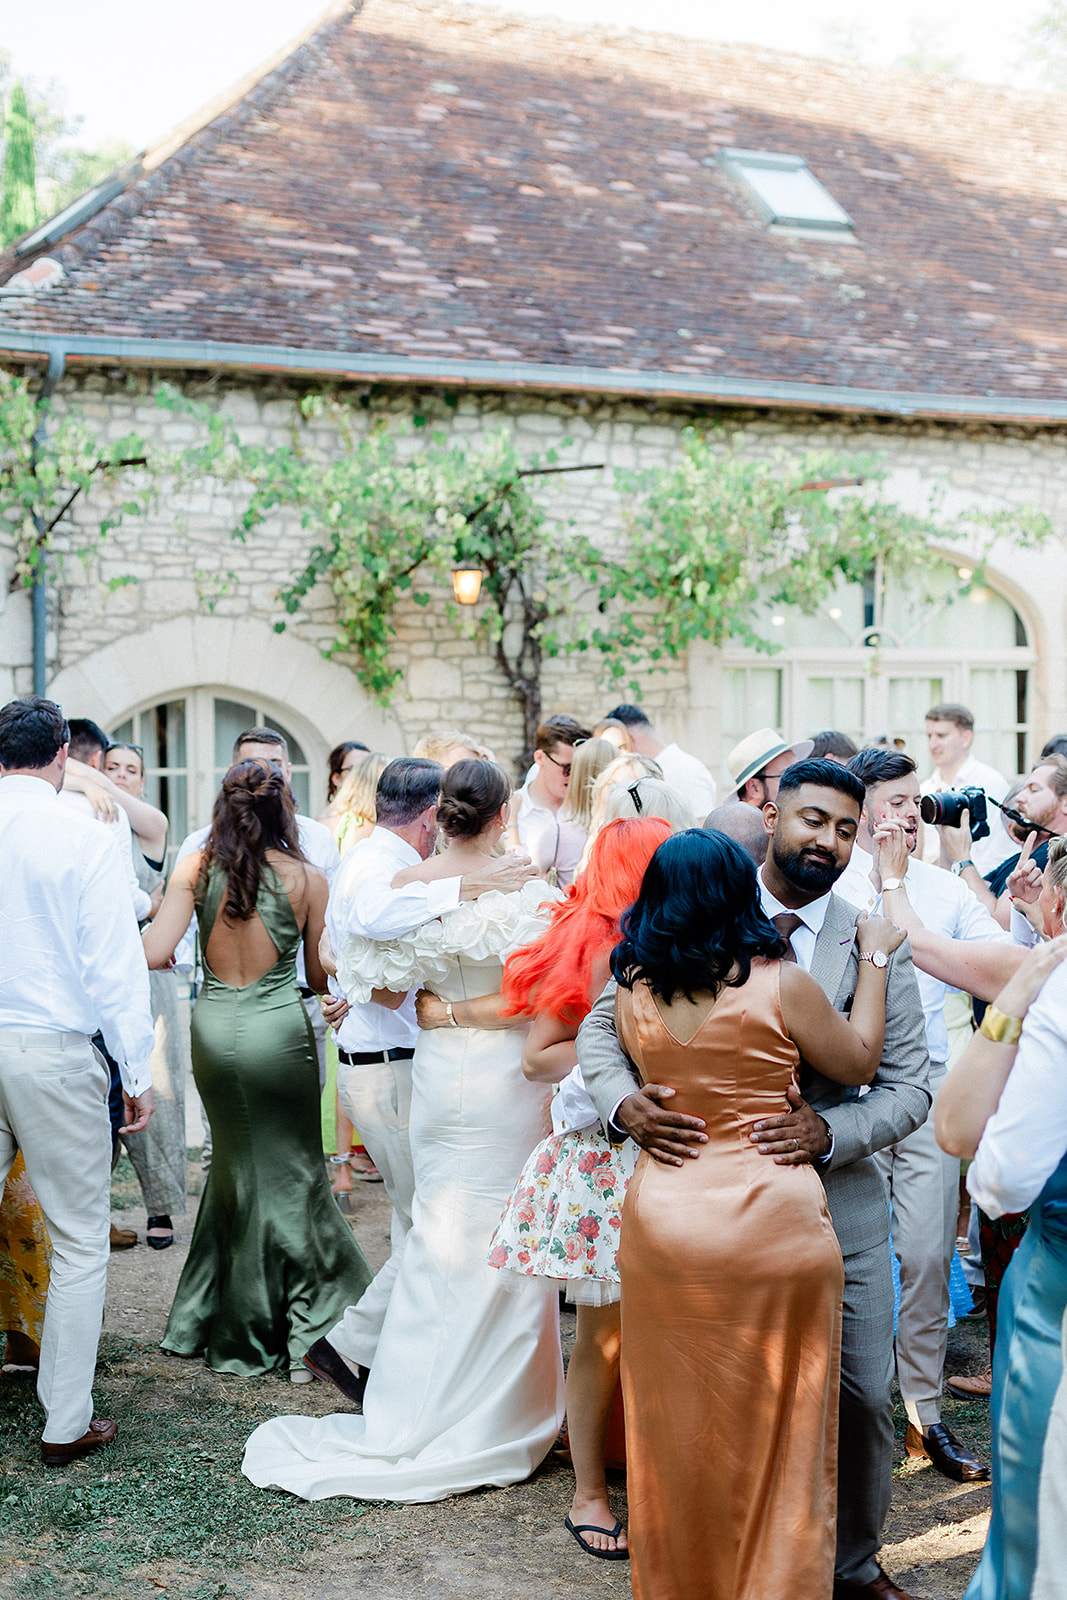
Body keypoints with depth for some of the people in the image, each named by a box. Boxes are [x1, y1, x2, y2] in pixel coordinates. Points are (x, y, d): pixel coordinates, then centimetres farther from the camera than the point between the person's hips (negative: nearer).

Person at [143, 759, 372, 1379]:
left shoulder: (195, 869, -4)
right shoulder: (306, 878, -7)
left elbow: (155, 953, -11)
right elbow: (320, 977, 0)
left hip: (213, 1025, 3)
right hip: (278, 1028, -3)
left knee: (235, 1164, 19)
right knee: (288, 1169, 10)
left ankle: (228, 1325, 30)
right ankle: (302, 1329, 17)